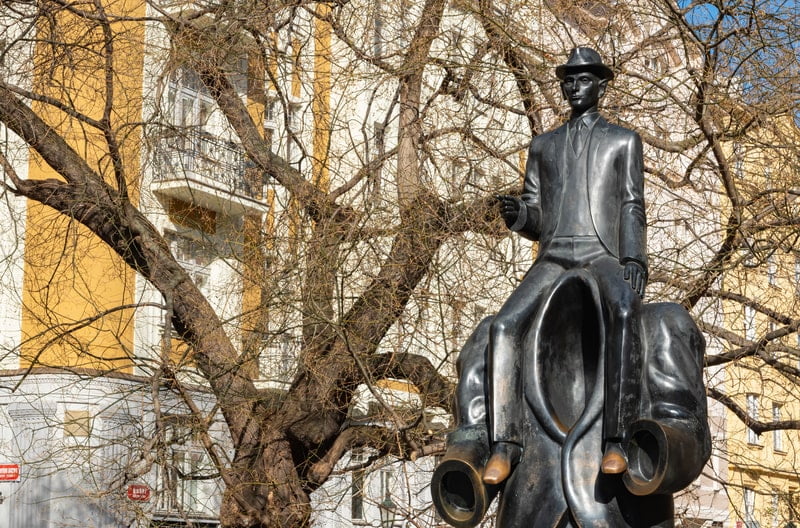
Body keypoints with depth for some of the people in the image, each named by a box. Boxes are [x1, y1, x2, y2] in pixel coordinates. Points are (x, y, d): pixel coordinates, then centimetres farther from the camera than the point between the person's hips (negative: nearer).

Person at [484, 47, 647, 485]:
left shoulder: (623, 141, 17)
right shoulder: (543, 146, 25)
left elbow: (632, 209, 6)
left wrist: (634, 260, -14)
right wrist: (515, 213, -6)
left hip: (604, 257, -3)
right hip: (553, 260, 3)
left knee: (624, 312, -40)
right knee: (503, 325, -28)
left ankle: (616, 440, -45)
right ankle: (504, 444, -30)